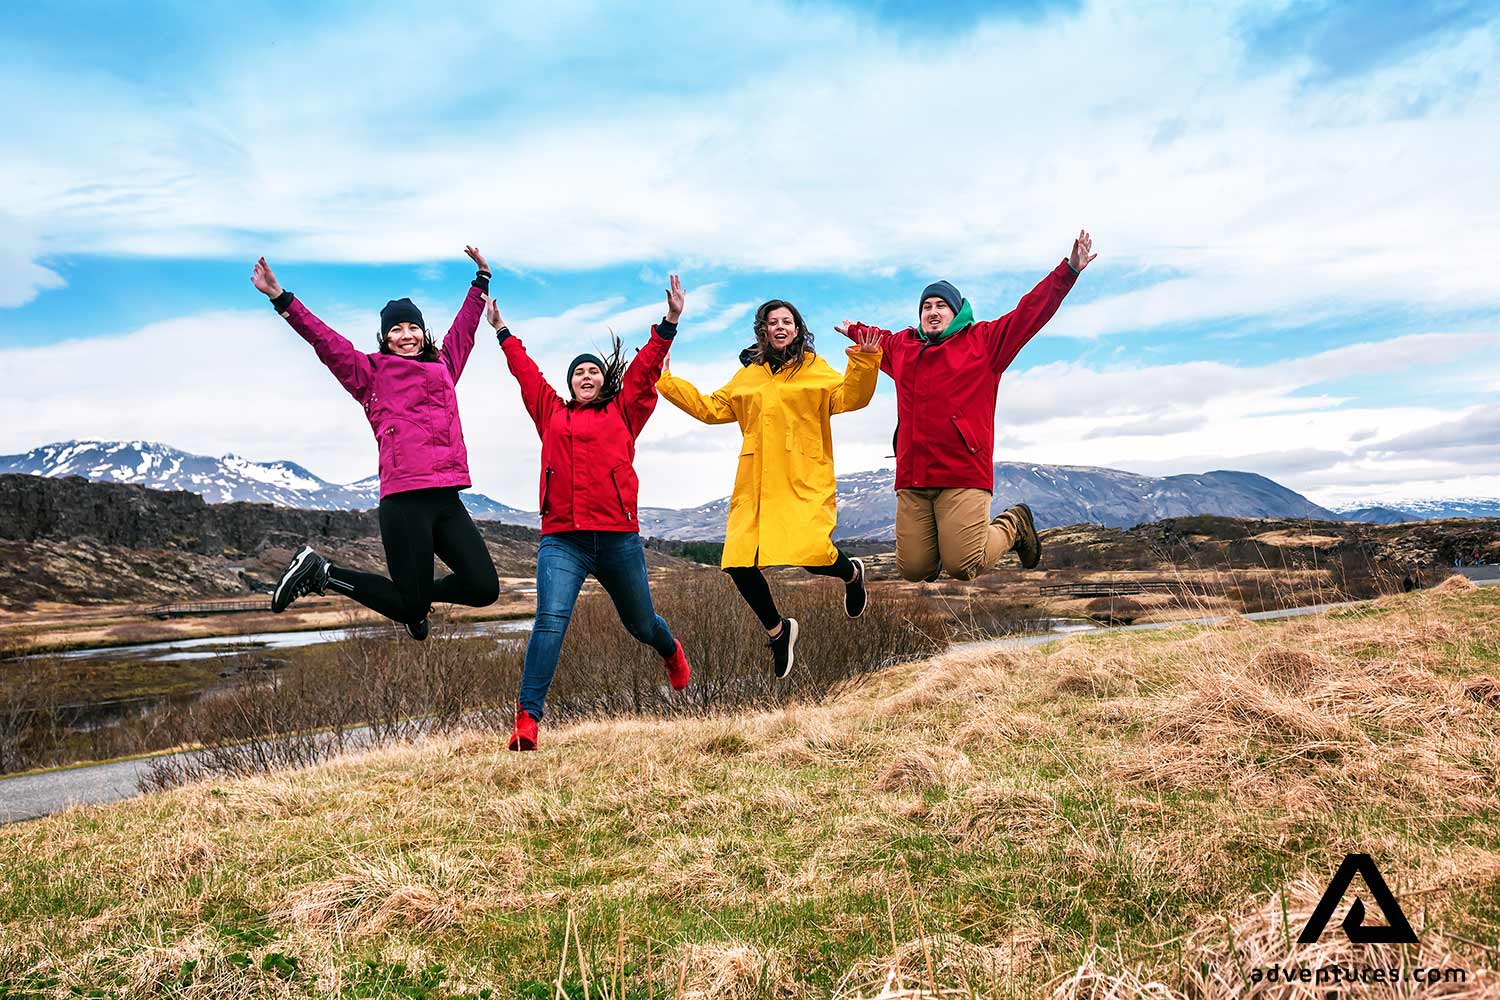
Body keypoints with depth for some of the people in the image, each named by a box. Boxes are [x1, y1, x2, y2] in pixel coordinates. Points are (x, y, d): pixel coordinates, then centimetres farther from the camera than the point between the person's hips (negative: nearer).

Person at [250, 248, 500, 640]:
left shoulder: (443, 365, 21)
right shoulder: (371, 372, 9)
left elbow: (464, 327, 34)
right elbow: (324, 340, 2)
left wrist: (481, 280, 44)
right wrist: (281, 299, -6)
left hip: (447, 499, 6)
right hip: (404, 500, -5)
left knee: (485, 589, -1)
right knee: (410, 606, -4)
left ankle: (420, 595, 27)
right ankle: (322, 573, 16)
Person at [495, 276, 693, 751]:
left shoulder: (623, 413, 12)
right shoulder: (552, 414, 16)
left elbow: (645, 369, 9)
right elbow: (526, 372, 26)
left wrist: (669, 322, 5)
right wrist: (502, 331, 36)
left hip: (619, 539, 0)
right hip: (562, 541, 0)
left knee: (641, 625, 17)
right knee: (550, 622, -19)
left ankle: (673, 654, 51)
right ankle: (526, 721, -18)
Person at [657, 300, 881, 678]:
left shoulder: (815, 369, 9)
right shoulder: (749, 374, 20)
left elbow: (849, 396, -5)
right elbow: (710, 408, 23)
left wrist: (865, 362, -22)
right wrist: (664, 380, 20)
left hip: (805, 483, -4)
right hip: (755, 487, 4)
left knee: (811, 553, -22)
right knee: (739, 564, -7)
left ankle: (852, 573, 19)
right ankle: (777, 630, 21)